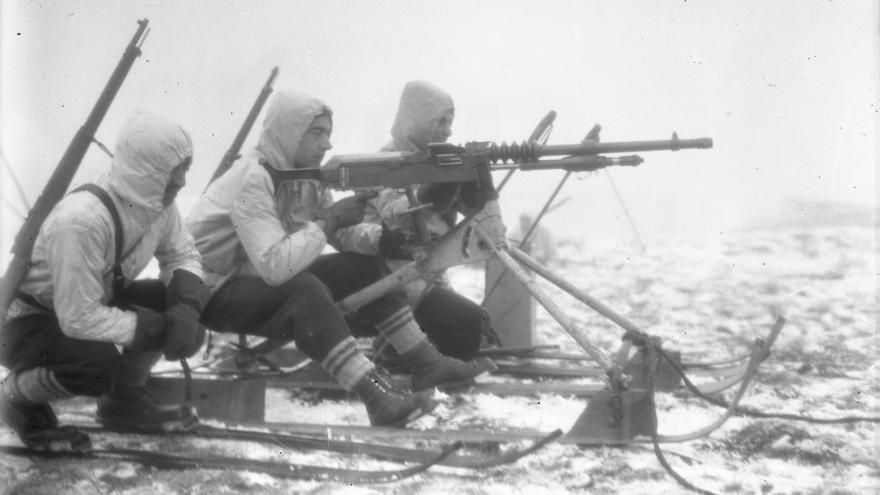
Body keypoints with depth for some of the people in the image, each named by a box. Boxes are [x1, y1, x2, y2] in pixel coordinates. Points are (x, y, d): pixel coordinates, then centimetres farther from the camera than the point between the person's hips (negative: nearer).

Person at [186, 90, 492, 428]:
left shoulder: (306, 176, 2)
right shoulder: (253, 180, -26)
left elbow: (344, 236, 2)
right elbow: (274, 265, -35)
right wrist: (328, 222, -28)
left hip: (271, 284, 9)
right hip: (216, 294, -9)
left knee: (364, 265, 1)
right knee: (307, 289, -34)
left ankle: (424, 361, 1)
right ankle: (376, 396, -41)